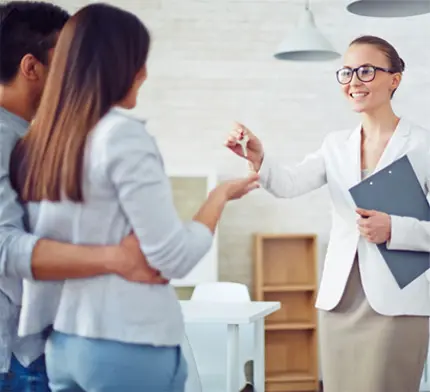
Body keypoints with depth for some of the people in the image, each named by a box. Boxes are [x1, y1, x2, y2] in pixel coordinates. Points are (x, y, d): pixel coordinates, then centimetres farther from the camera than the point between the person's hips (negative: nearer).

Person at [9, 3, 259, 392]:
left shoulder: (36, 142, 5)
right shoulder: (123, 135, -15)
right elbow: (174, 258, -15)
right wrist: (221, 195, -2)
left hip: (61, 343, 7)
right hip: (129, 346, -7)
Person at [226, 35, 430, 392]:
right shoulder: (336, 145, 10)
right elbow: (288, 184, -8)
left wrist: (393, 229, -20)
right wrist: (258, 159, -27)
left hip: (396, 303, -4)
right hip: (340, 300, 4)